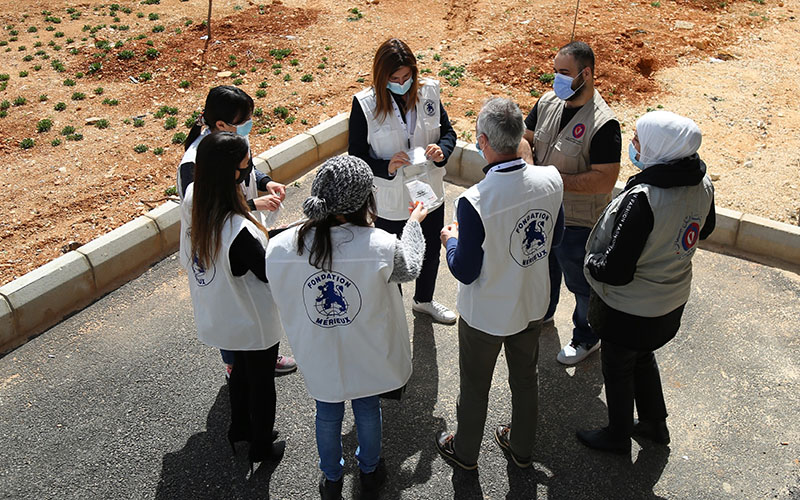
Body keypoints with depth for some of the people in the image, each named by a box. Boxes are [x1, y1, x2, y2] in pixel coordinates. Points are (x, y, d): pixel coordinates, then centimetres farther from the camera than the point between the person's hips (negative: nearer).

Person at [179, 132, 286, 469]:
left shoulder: (192, 198, -17)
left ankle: (240, 428, 54)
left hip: (217, 316, 7)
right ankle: (261, 446, 44)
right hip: (254, 322, -7)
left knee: (241, 369, 31)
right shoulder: (238, 231, -39)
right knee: (261, 381, 20)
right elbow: (270, 273, -25)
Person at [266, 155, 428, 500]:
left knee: (328, 415, 28)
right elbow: (410, 268, -8)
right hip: (367, 356, -1)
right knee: (368, 411, 28)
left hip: (319, 358, 1)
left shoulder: (279, 248, -26)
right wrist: (414, 223, 9)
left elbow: (284, 303, -7)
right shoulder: (380, 246, -32)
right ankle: (369, 472, 55)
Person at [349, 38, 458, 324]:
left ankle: (424, 300, 54)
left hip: (429, 193, 4)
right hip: (390, 202, -4)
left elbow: (448, 131, 3)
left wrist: (442, 150, -19)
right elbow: (356, 156, -13)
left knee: (430, 254, 25)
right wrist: (387, 166, -30)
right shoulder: (365, 104, -17)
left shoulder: (428, 91, -8)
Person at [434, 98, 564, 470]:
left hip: (485, 315, -5)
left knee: (475, 388, 21)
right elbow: (554, 238, 1)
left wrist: (451, 240, -3)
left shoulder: (474, 203, -34)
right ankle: (522, 448, 51)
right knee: (525, 378, 27)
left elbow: (465, 273, -22)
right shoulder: (551, 180, -17)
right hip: (533, 305, 5)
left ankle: (465, 452, 46)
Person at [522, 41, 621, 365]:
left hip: (578, 223, -7)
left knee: (582, 283, 14)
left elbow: (604, 180, -29)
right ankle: (542, 311, 57)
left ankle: (587, 337, 38)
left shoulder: (603, 124, -26)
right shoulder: (548, 102, -5)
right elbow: (525, 138, 6)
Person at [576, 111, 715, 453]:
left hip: (631, 309, -7)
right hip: (672, 301, 7)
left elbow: (616, 271, -31)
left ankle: (618, 436, 40)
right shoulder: (702, 184, -11)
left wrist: (591, 262, -12)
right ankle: (655, 424, 48)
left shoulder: (642, 199, -35)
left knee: (617, 368, 18)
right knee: (643, 358, 30)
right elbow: (704, 230, 11)